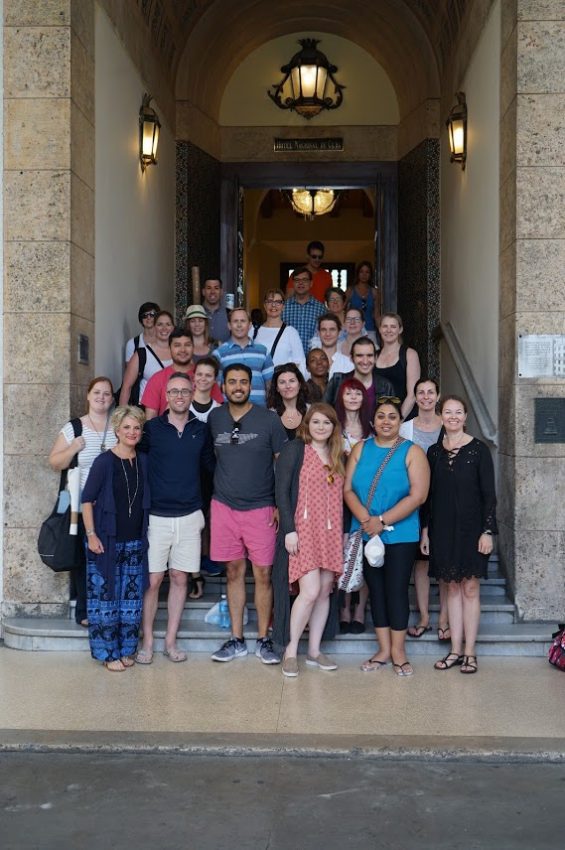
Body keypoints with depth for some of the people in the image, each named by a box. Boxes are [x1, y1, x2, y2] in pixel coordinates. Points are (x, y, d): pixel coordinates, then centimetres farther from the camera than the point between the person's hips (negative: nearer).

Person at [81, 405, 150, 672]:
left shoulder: (143, 462, 5)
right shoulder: (104, 461, -8)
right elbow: (87, 499, -7)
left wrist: (145, 533, 10)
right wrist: (91, 535, -12)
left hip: (135, 542, 5)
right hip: (107, 540, -5)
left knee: (132, 598, 9)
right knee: (105, 598, 1)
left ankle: (126, 649, 22)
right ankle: (108, 652, 13)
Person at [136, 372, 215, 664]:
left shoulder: (201, 430, 5)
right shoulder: (151, 428, -3)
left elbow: (210, 465, 15)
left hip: (189, 516, 2)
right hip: (156, 516, -2)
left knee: (180, 579, 7)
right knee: (153, 580, 0)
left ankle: (170, 640, 18)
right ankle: (147, 641, 13)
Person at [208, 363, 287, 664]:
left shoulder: (269, 419, -4)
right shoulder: (214, 419, 5)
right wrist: (220, 492, 12)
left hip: (260, 508, -2)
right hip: (224, 506, 3)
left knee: (263, 574, 0)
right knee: (234, 571, 9)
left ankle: (263, 640, 12)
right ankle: (236, 640, 17)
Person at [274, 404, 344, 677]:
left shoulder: (336, 457, 14)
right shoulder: (295, 450, -4)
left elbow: (339, 497, 17)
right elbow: (281, 491, -8)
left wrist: (344, 531, 11)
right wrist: (289, 530, -14)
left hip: (330, 532, 6)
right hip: (303, 530, -6)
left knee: (324, 592, 7)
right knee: (310, 591, -13)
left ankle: (314, 651, 17)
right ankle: (290, 650, 2)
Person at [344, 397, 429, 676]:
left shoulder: (412, 452, -3)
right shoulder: (361, 449, 7)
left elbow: (417, 496, -12)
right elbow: (348, 489, 1)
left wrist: (382, 521, -17)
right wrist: (365, 519, -16)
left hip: (400, 535, -3)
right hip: (365, 535, 3)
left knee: (396, 590, 0)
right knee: (376, 590, 9)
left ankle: (398, 650, 13)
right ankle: (383, 650, 19)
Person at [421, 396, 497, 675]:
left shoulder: (478, 450, -4)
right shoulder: (434, 452, 7)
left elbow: (489, 494, -5)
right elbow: (428, 495, 10)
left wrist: (488, 531, -10)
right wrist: (425, 530, 7)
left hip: (471, 528, -3)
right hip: (442, 529, 3)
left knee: (470, 589, 1)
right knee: (452, 589, 8)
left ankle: (469, 652, 8)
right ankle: (456, 650, 14)